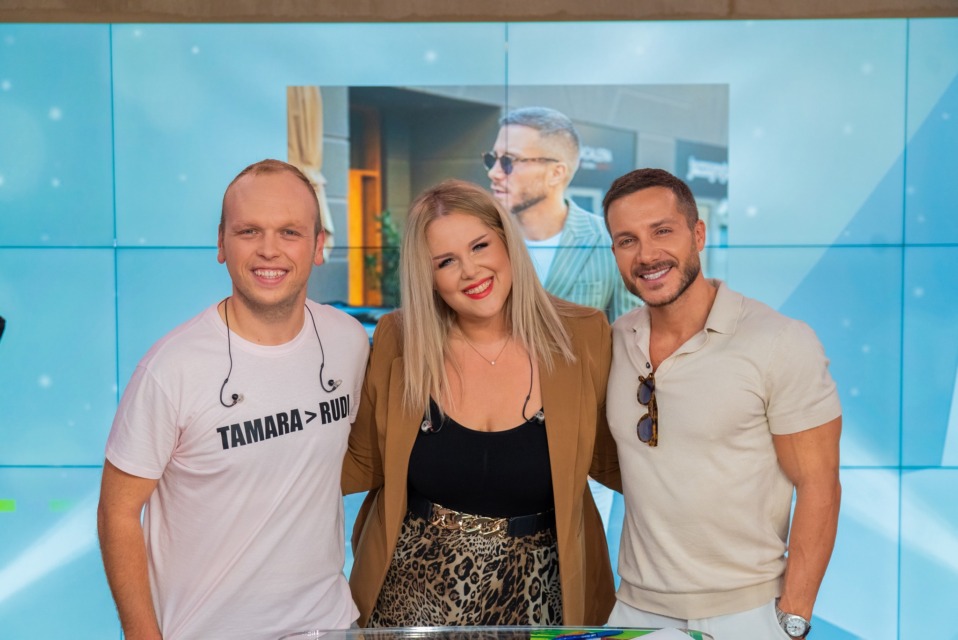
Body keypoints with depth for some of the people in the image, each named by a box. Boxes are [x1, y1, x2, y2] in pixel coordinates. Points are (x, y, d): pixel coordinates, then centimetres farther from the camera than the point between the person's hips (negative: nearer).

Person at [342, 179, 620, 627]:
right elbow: (364, 465, 1)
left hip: (535, 600, 0)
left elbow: (610, 461, -1)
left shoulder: (582, 337, -10)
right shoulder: (397, 341, -8)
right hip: (410, 596, 1)